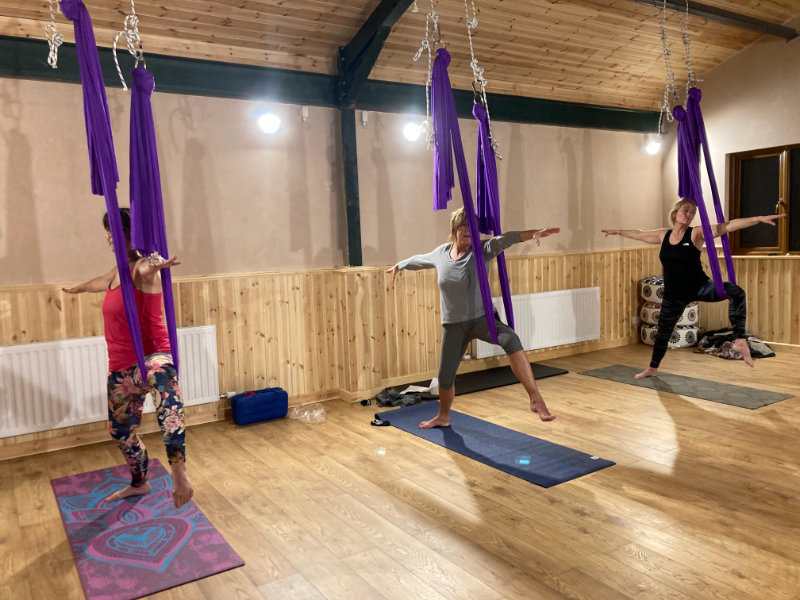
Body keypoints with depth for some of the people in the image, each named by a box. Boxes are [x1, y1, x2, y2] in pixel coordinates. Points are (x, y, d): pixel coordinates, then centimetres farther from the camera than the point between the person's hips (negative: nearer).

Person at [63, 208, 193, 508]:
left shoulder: (142, 268, -10)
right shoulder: (117, 272, 14)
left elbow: (144, 269, -38)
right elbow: (98, 283, 39)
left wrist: (151, 267, -63)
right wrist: (77, 288, 61)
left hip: (151, 357, -9)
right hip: (121, 368, 9)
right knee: (121, 431, 21)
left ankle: (179, 470, -60)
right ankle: (139, 483, 47)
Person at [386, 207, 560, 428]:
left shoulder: (481, 250, -9)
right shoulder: (441, 253, 2)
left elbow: (506, 239, -28)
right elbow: (418, 260, 22)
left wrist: (533, 233, -44)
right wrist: (399, 266, 39)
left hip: (481, 318, -3)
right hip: (453, 325, 4)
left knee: (511, 339, -35)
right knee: (445, 377, 10)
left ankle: (536, 398, -35)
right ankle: (443, 417, 39)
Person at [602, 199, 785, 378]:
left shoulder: (696, 233, -8)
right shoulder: (663, 235, 3)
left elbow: (728, 226, -17)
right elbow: (638, 234, 18)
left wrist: (758, 219, -26)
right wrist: (617, 231, 30)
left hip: (699, 287, -3)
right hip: (673, 294, 4)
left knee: (736, 292, -32)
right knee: (663, 332, 17)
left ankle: (740, 341, -29)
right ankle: (652, 368, 38)